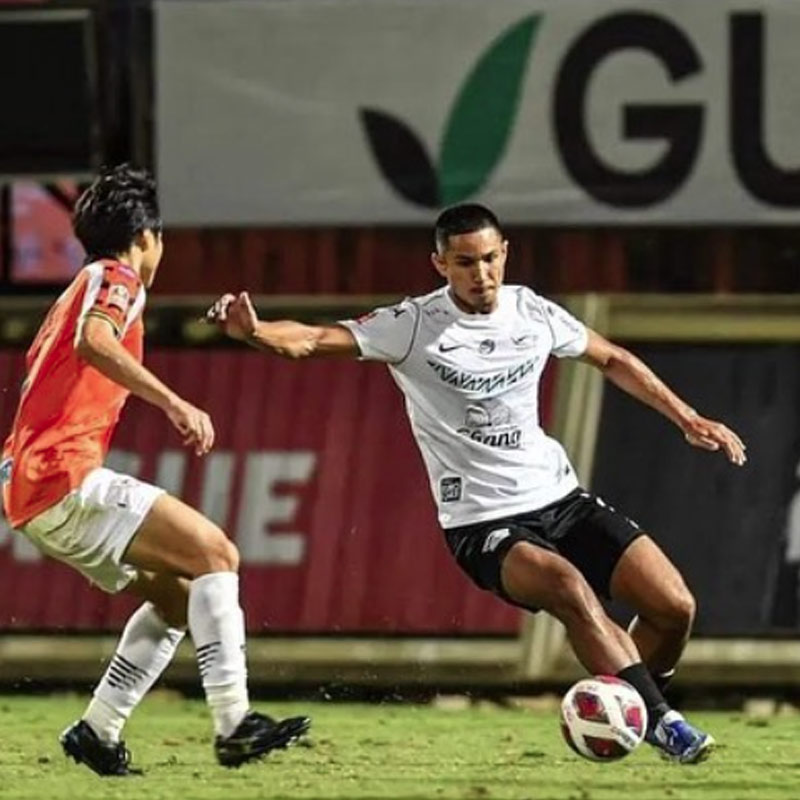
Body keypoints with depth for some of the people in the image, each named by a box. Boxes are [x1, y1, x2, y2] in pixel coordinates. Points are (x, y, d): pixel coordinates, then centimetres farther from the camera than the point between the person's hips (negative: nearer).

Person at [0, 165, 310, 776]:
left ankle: (98, 732, 12)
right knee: (215, 554, -14)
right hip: (66, 477, -10)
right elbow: (94, 341, -25)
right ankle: (234, 724, -22)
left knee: (176, 596, 16)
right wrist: (174, 402, -32)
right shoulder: (117, 279, -3)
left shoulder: (78, 290, 26)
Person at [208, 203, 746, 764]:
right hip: (482, 522, -5)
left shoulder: (533, 313, 1)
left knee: (675, 608, -4)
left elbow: (613, 360, 19)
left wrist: (688, 419, 18)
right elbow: (313, 340, -23)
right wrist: (254, 332, -43)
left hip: (560, 496, 5)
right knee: (570, 588, -34)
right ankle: (661, 720, -26)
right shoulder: (413, 326, -12)